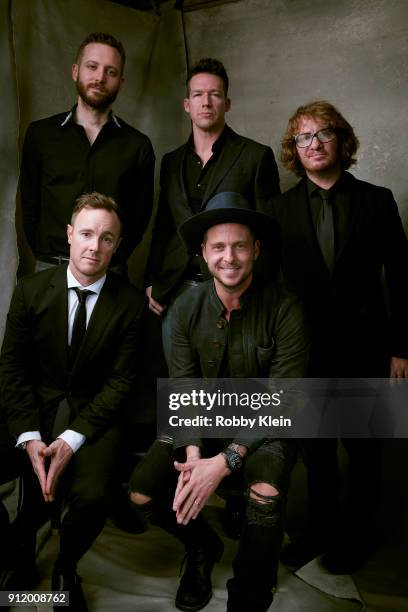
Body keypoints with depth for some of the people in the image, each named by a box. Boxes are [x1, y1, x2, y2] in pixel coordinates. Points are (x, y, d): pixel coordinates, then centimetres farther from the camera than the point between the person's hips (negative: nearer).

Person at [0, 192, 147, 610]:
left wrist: (72, 439, -18)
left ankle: (65, 566, 8)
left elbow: (120, 381, -7)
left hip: (95, 412, -2)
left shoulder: (131, 303, -7)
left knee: (91, 496, -26)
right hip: (34, 407, 2)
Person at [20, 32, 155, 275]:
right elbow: (29, 204, 8)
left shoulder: (138, 145, 3)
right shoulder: (40, 133, 5)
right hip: (49, 268, 1)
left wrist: (112, 259, -4)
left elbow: (141, 216, 5)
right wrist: (46, 256, -1)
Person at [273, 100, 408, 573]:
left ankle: (357, 533, 33)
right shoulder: (282, 208, 3)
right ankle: (321, 528, 35)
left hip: (362, 344, -1)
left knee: (361, 445, 12)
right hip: (307, 345, 2)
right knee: (315, 445, 14)